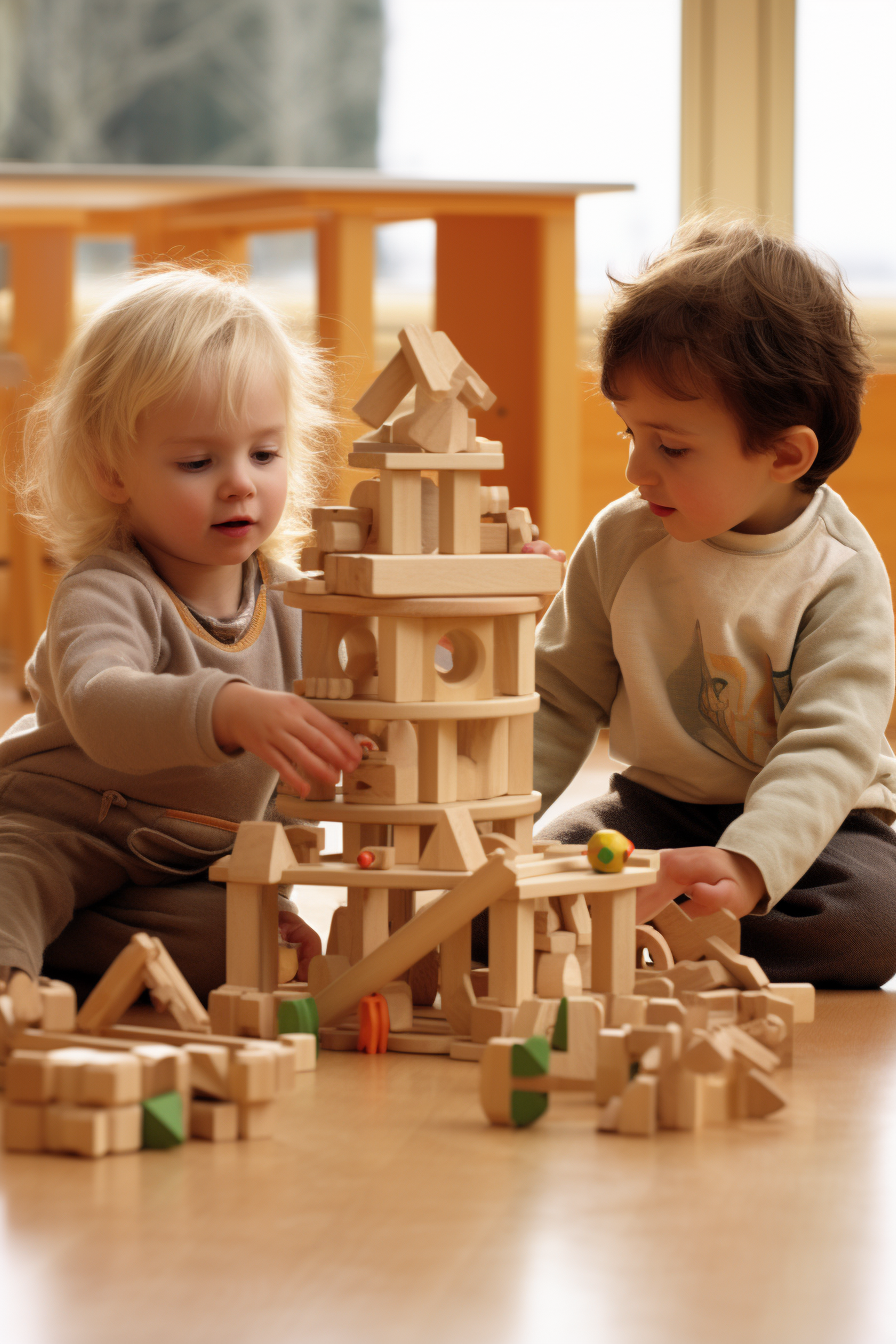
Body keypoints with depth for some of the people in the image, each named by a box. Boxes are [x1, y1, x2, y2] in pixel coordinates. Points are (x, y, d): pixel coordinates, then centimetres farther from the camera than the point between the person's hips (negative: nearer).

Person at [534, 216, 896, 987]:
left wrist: (747, 865, -43)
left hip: (807, 823, -3)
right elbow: (560, 700, 6)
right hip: (660, 807, 3)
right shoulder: (620, 543, -3)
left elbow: (828, 747, -26)